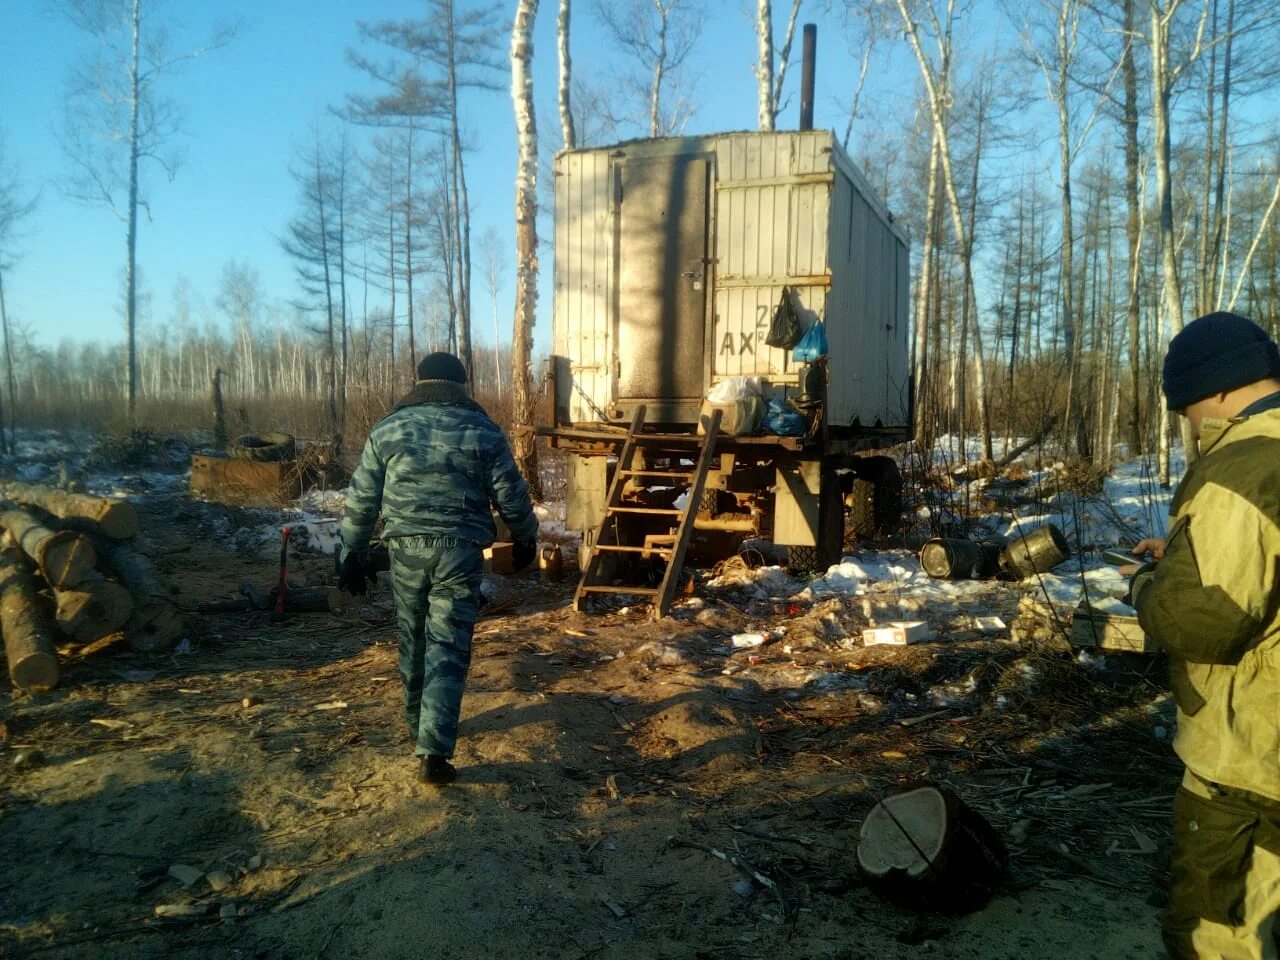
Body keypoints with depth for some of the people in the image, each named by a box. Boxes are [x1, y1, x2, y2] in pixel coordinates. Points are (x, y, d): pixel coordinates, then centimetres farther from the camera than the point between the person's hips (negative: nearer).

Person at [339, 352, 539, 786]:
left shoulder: (387, 430, 6)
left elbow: (361, 499, 6)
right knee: (448, 649, -1)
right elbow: (511, 496, 2)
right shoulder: (484, 432, 1)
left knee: (413, 641, 19)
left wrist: (353, 553, 15)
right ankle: (433, 751, -7)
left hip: (406, 548, 2)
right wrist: (526, 538, 18)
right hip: (460, 551, -2)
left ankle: (418, 722, 37)